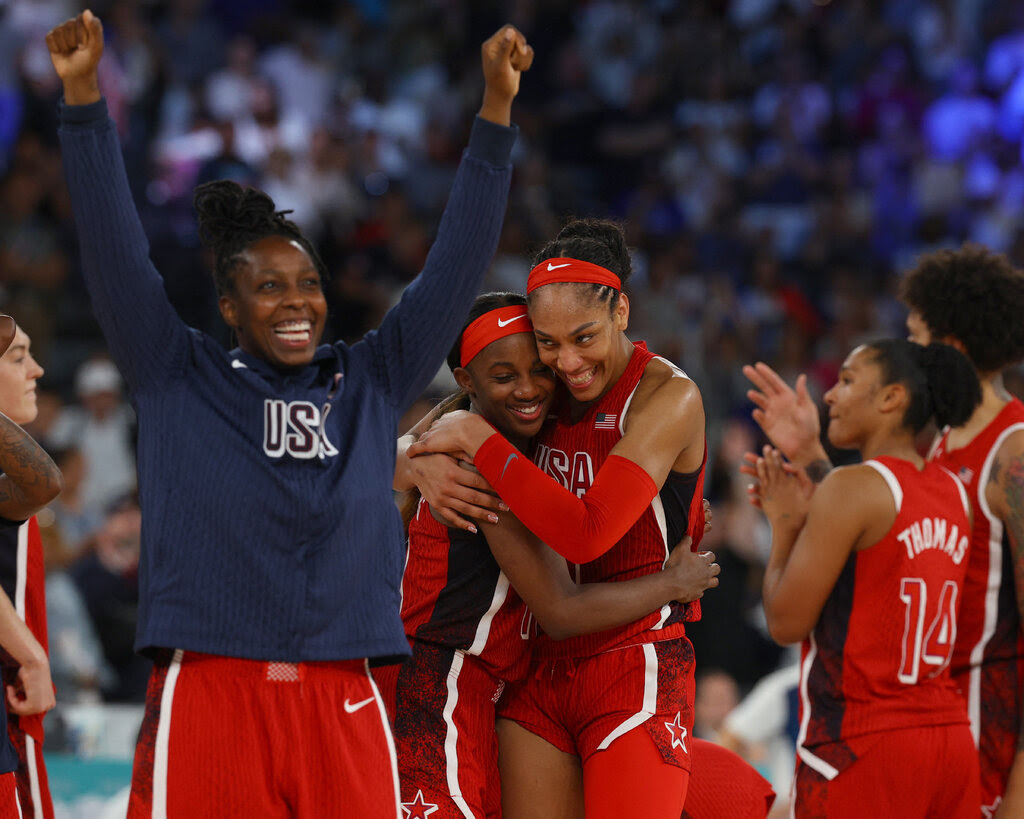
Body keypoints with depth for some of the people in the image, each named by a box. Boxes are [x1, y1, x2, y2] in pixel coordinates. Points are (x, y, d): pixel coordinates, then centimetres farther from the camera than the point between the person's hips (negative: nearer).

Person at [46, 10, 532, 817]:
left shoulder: (371, 381, 13)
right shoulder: (176, 379, 8)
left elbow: (458, 261, 12)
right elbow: (114, 249, 1)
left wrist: (497, 107, 6)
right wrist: (82, 95, -8)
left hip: (343, 706, 2)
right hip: (208, 695, -2)